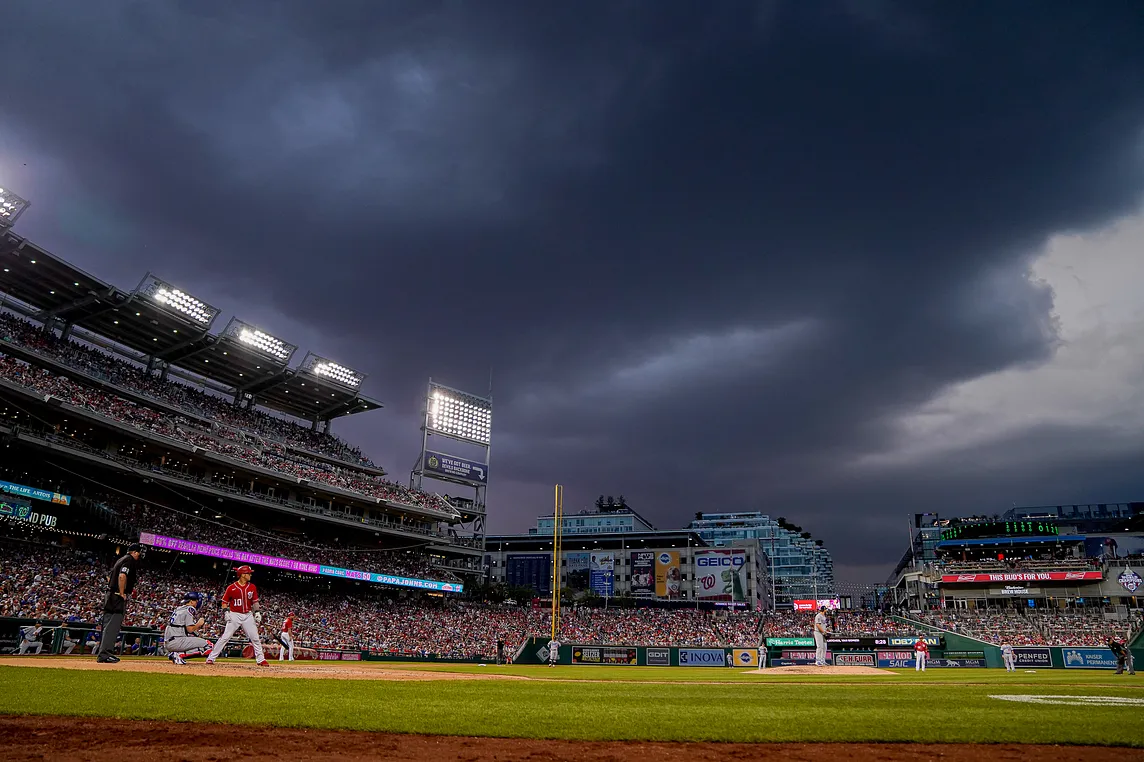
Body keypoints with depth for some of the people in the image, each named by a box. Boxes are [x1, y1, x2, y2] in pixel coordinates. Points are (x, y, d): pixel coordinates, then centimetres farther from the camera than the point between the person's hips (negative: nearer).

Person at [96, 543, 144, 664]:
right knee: (113, 625, -11)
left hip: (111, 595, 10)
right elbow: (122, 576, -24)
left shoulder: (120, 560, 20)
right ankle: (104, 654, -13)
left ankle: (104, 654, 18)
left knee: (108, 625, 13)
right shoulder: (129, 560, -10)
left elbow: (109, 576, 24)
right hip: (118, 597, -10)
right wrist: (122, 593, -18)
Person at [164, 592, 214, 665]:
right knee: (208, 645, -13)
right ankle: (179, 654, -15)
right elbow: (190, 629, -12)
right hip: (176, 642, -9)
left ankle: (174, 654, 9)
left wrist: (199, 626, 16)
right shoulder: (190, 609, -4)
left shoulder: (178, 609, 22)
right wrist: (199, 624, 4)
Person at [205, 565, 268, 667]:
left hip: (248, 615, 3)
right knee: (225, 637, -7)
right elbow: (225, 601, 1)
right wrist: (226, 612, -12)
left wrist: (257, 612, 0)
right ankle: (211, 658, 3)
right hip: (235, 615, -3)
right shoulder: (231, 587, -6)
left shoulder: (252, 587, 4)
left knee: (255, 638, 1)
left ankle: (261, 659, 9)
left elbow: (255, 601, 11)